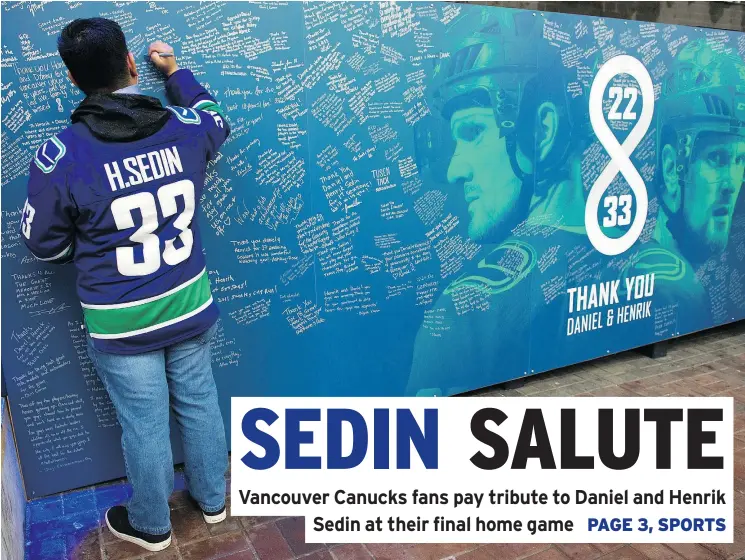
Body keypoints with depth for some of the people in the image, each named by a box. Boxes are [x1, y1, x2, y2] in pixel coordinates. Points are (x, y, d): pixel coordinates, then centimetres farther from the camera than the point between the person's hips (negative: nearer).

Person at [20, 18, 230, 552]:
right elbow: (216, 118, 18)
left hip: (122, 325, -3)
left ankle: (151, 525, 40)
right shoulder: (185, 129, -9)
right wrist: (175, 71, 28)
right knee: (200, 404, 21)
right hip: (190, 306, 3)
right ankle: (213, 499, 43)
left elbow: (44, 244, -4)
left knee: (145, 427, 14)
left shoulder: (61, 155, -18)